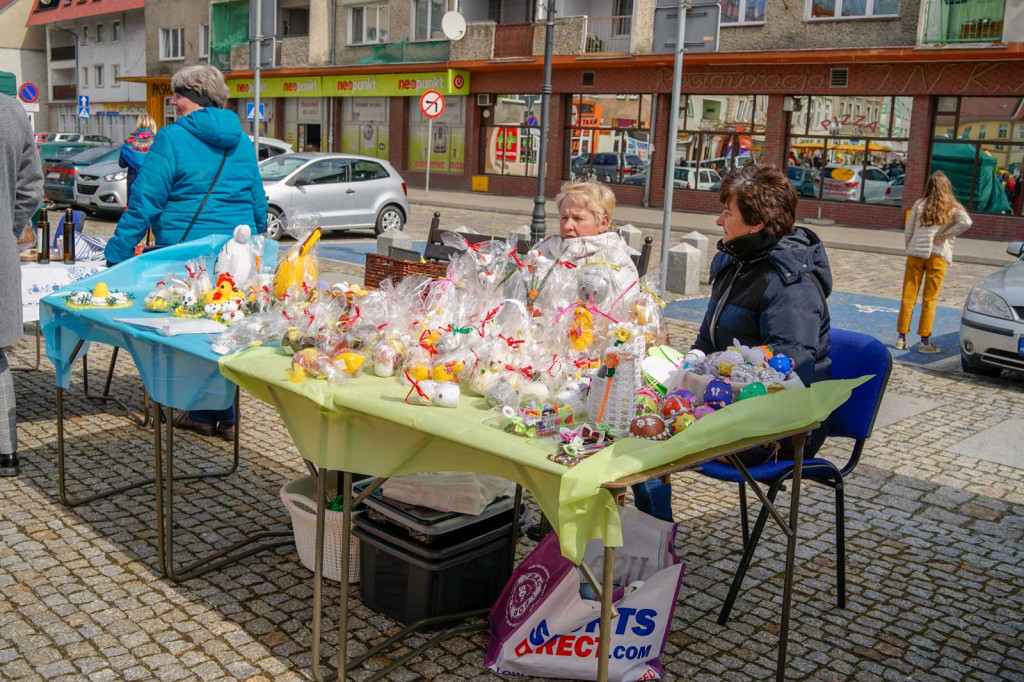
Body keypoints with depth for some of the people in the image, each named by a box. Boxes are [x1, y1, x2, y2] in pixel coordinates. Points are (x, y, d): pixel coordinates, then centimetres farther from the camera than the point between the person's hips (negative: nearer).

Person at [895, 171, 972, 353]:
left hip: (915, 253, 2)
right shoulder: (953, 208, 4)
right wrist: (944, 236, -8)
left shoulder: (919, 205, 8)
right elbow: (966, 222, -14)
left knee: (908, 297, 7)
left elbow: (908, 232, 7)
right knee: (930, 300, 3)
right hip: (938, 255, -1)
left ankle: (901, 338, 10)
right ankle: (925, 341, 5)